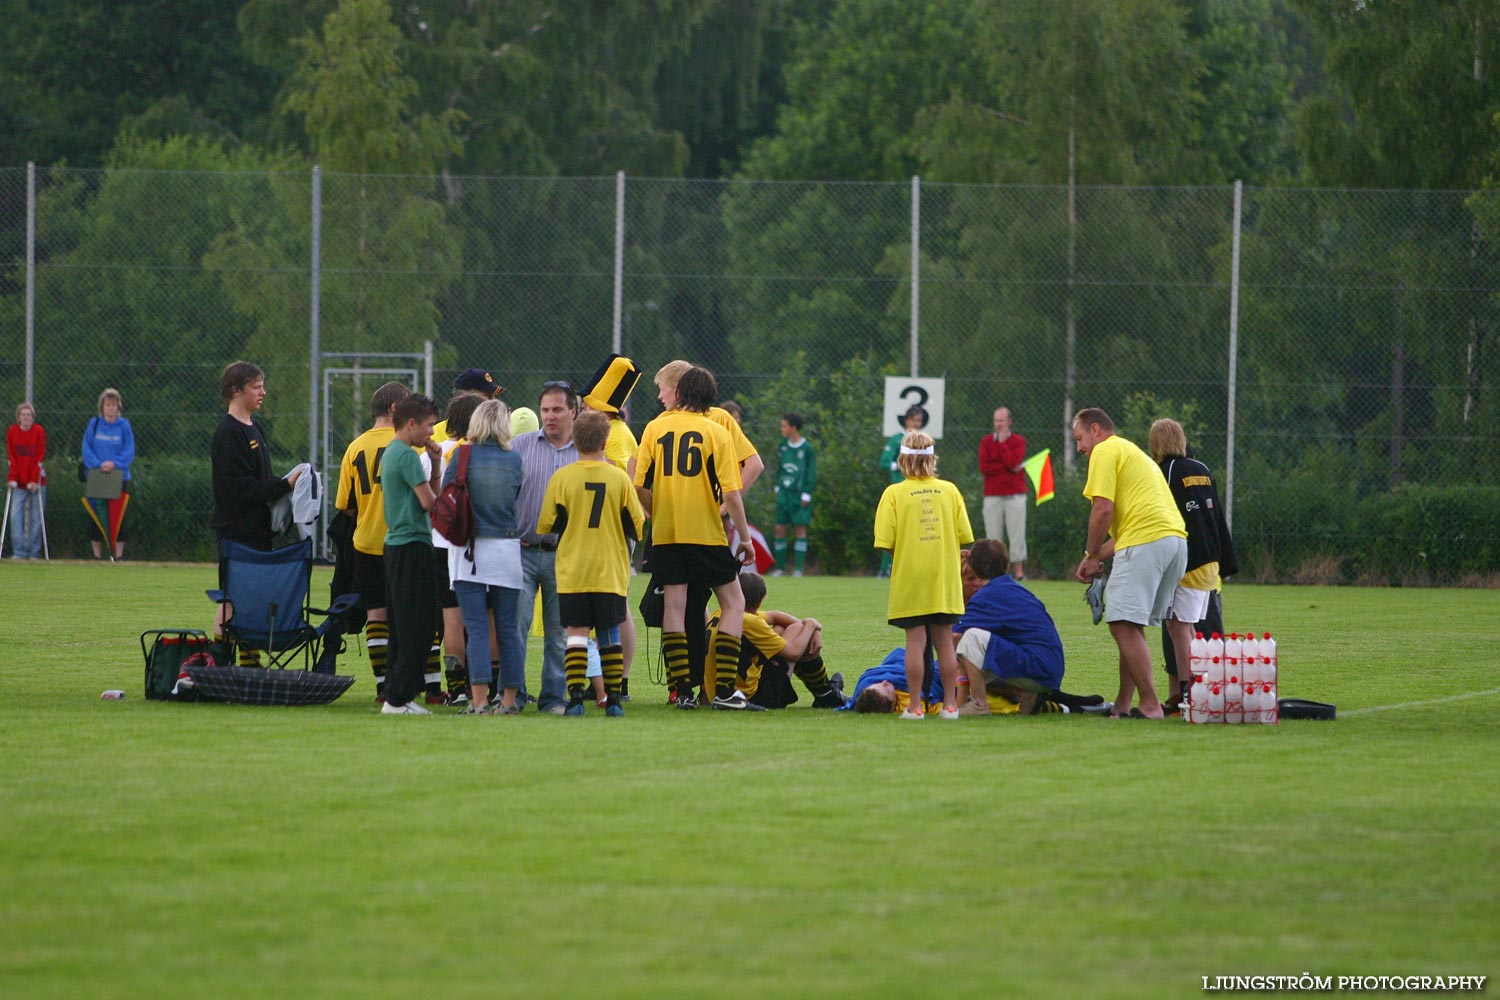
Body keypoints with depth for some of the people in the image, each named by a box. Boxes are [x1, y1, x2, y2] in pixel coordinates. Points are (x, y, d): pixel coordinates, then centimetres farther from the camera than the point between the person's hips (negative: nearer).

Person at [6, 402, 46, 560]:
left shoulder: (39, 431, -3)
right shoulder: (12, 431, 0)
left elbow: (40, 457, -6)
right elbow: (11, 457, 0)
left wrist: (34, 481, -12)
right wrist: (12, 478, -9)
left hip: (36, 482, -1)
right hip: (19, 482, 1)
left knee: (36, 517, 0)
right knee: (16, 516, -10)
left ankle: (34, 553, 6)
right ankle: (19, 552, -9)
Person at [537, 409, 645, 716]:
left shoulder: (561, 478, -5)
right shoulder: (619, 478, -2)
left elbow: (545, 526, 0)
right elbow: (637, 526, 4)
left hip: (572, 572, -1)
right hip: (611, 571, 1)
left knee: (576, 633, -1)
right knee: (610, 634, 8)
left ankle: (575, 696, -12)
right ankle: (613, 698, 6)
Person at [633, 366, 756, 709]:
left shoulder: (655, 428, 2)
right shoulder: (715, 432, -4)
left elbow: (640, 485, 0)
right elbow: (730, 493, -8)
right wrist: (745, 537, 1)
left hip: (665, 534, 2)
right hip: (707, 533, -2)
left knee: (674, 605, 7)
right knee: (733, 603, 8)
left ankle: (682, 689, 1)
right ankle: (723, 689, -2)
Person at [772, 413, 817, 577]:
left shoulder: (806, 448, -8)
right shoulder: (784, 445, 7)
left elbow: (811, 473, -6)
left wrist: (806, 494, -9)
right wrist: (778, 487, 14)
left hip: (799, 494, -5)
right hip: (784, 494, 5)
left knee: (800, 528, -4)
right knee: (780, 528, 2)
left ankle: (798, 568, -1)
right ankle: (780, 566, 8)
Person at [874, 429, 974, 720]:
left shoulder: (894, 493, -6)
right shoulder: (949, 491, 3)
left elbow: (886, 542, -12)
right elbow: (963, 536, 2)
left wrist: (898, 558, 7)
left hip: (909, 578, -3)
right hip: (944, 578, 3)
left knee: (915, 641, -1)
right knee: (944, 641, 9)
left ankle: (914, 706, -2)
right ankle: (950, 704, 11)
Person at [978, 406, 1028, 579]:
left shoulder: (1018, 441, 4)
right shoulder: (986, 442, 8)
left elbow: (1012, 461, -14)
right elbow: (984, 468, -4)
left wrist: (1002, 442, -8)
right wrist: (1010, 468, -8)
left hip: (1015, 495, -1)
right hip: (992, 496, 1)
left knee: (1017, 533, -5)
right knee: (993, 534, -3)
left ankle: (1019, 570, -3)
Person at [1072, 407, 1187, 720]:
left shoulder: (1105, 451, 2)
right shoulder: (1134, 453, 31)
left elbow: (1103, 509, -9)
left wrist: (1092, 557, 3)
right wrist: (1098, 556, 22)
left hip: (1146, 542, -10)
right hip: (1177, 539, 10)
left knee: (1124, 624, -11)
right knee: (1133, 626, 15)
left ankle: (1150, 706, -16)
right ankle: (1122, 705, 16)